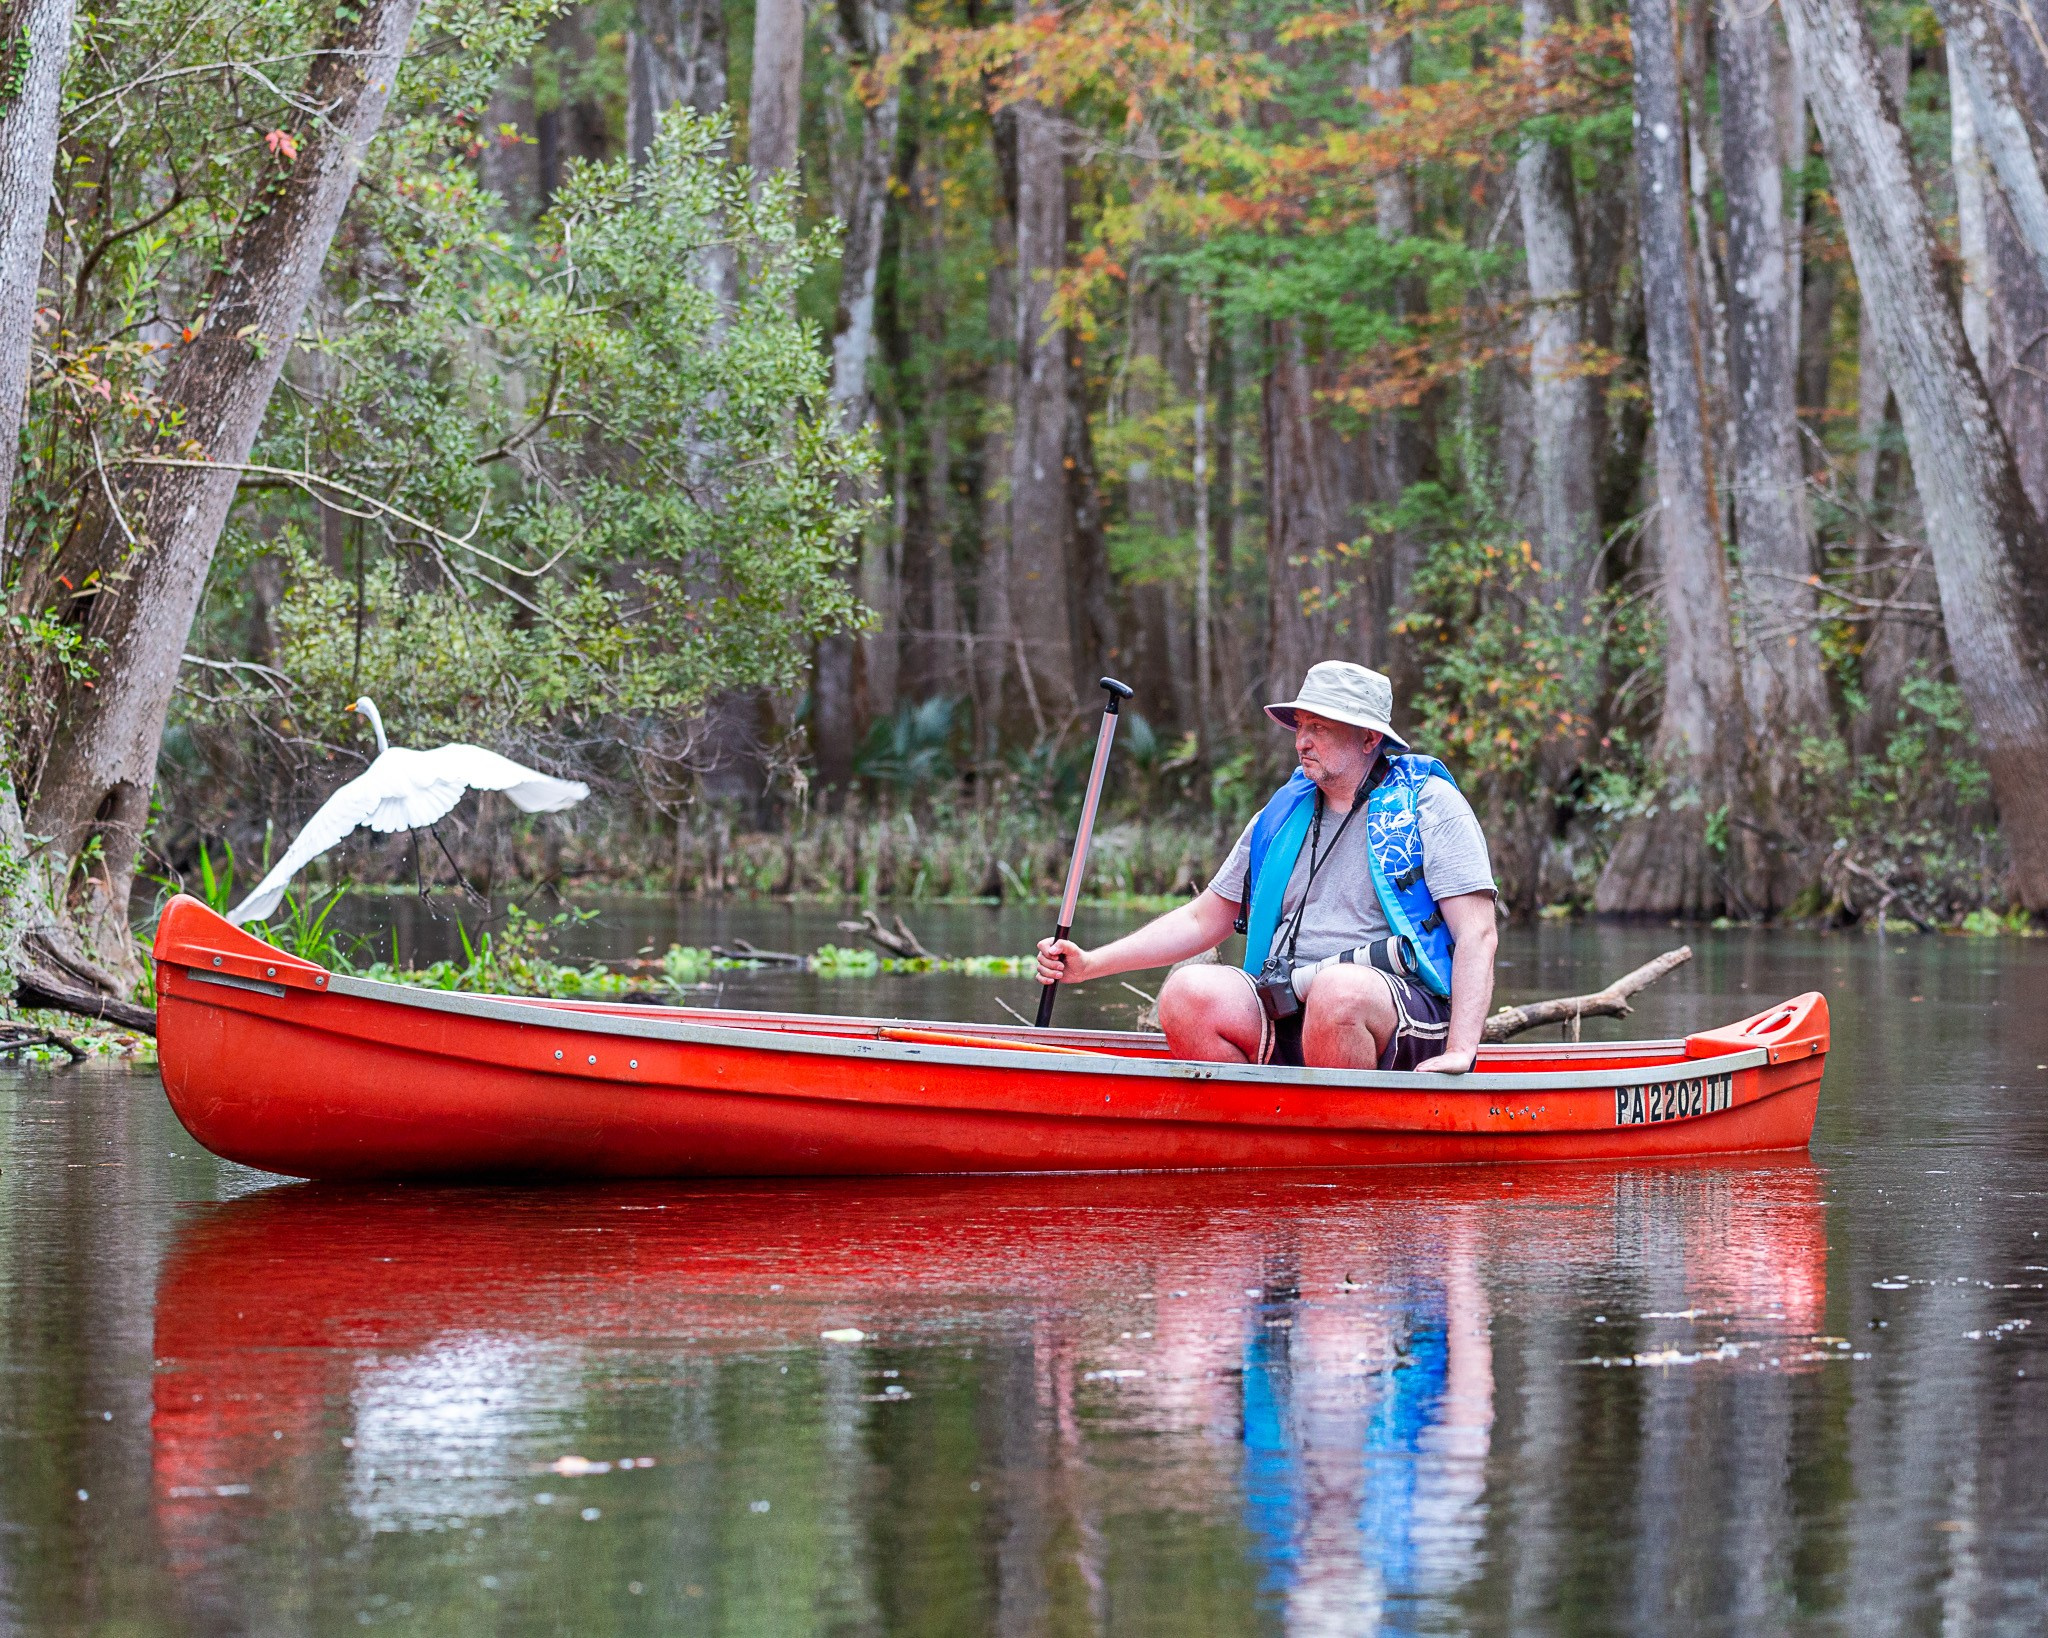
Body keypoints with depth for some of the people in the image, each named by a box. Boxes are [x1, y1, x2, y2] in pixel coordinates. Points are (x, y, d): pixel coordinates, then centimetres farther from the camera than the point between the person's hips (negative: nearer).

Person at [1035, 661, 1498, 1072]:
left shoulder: (1429, 804, 3)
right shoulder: (1282, 816, 20)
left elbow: (1477, 933, -5)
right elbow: (1201, 921, 26)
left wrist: (1459, 1052, -18)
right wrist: (1089, 964, 16)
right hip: (1287, 1014, 5)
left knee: (1337, 991, -38)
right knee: (1187, 993, -21)